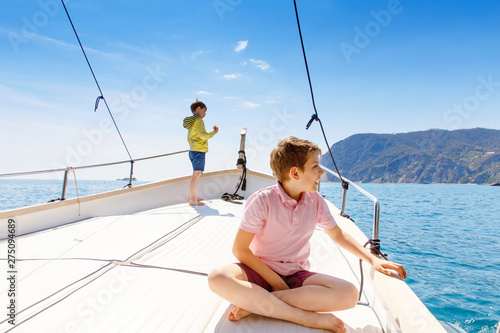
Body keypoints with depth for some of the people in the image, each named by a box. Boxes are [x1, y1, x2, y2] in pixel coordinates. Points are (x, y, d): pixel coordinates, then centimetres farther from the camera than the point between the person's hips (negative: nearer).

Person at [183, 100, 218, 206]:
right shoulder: (198, 120, -11)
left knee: (196, 174, 18)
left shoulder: (190, 122, 17)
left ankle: (192, 196, 25)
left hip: (192, 150, 10)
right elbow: (203, 135, -20)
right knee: (196, 174, -9)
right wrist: (214, 132, -6)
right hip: (199, 151, -10)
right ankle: (192, 200, -8)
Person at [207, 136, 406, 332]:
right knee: (218, 278, -35)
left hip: (296, 275, 4)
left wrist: (373, 260, 8)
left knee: (349, 294, -24)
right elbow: (239, 250, -13)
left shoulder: (316, 201, 0)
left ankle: (257, 303, -20)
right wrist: (275, 282, -15)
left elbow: (338, 235, 16)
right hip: (261, 271, -3)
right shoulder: (262, 201, -15)